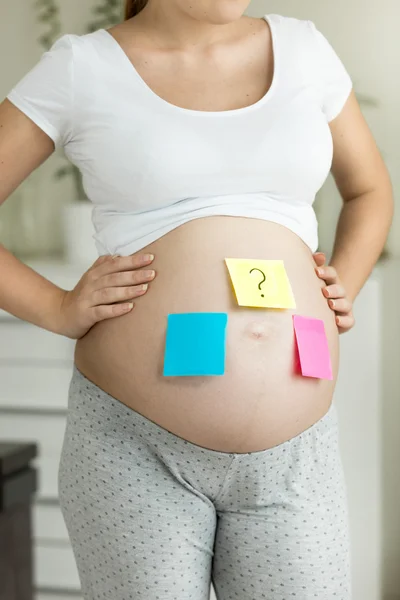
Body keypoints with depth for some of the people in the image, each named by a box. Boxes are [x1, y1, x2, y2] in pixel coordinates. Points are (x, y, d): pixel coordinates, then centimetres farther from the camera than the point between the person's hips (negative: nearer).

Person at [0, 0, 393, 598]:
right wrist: (58, 309, -8)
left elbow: (370, 189, 22)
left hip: (295, 452, 3)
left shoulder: (302, 49, 8)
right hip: (136, 447, -2)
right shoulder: (81, 67, -1)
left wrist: (345, 289, 7)